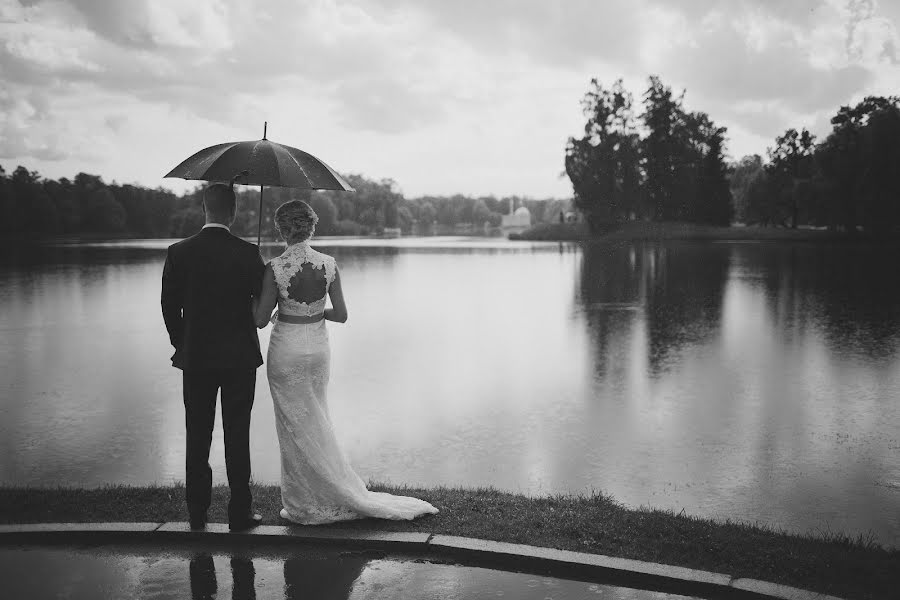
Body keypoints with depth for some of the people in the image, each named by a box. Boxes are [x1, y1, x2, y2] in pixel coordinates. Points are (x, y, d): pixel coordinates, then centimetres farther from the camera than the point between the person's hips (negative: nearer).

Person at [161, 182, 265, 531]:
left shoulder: (179, 253, -5)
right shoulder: (247, 253, -11)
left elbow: (170, 306, 1)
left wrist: (181, 344, 15)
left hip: (195, 357, 2)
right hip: (240, 357, -2)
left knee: (197, 437, 12)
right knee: (237, 436, 7)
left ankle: (197, 513, 20)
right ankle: (239, 513, 12)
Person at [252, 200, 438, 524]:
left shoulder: (275, 268, -16)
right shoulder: (328, 264, -5)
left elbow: (261, 320, -11)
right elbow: (341, 315, -2)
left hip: (286, 351, -4)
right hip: (318, 348, 4)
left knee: (295, 428, 8)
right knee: (316, 424, 18)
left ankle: (304, 506, 18)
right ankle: (322, 498, 28)